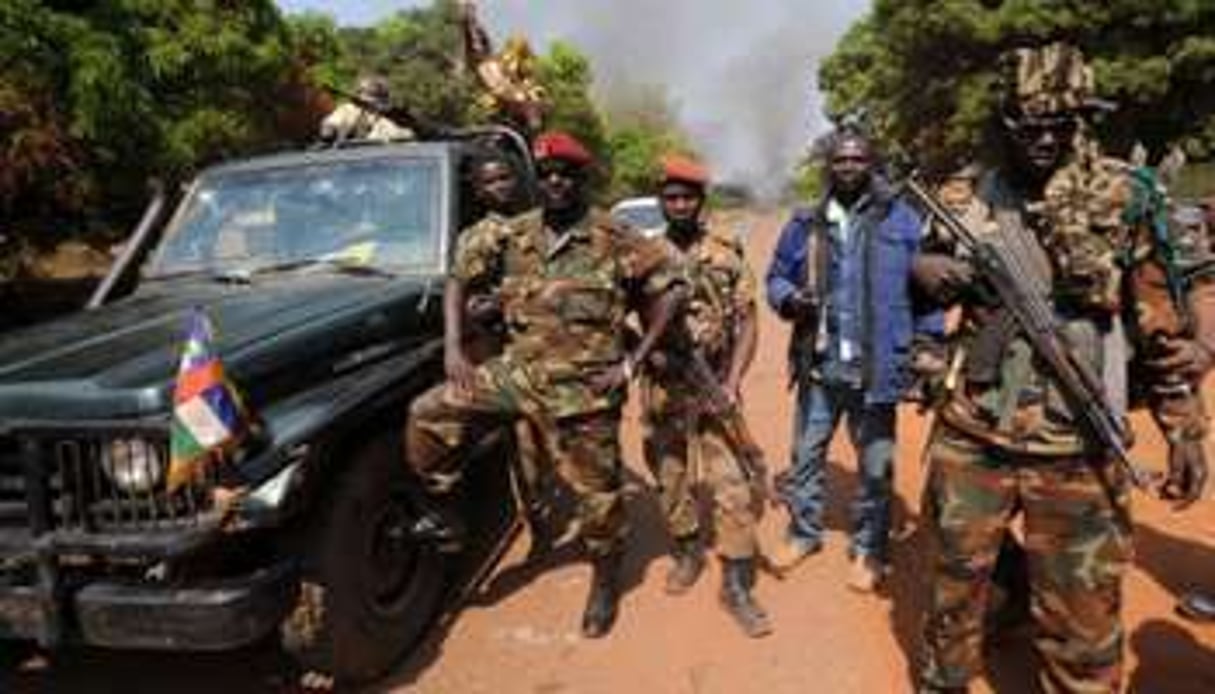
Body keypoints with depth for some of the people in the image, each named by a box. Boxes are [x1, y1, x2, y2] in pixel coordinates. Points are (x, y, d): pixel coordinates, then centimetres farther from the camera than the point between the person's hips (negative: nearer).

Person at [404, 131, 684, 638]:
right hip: (517, 370, 4)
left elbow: (669, 291, -5)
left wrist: (631, 363, -9)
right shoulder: (513, 235, 5)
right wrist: (453, 349, 5)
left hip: (584, 387, -3)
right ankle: (444, 517, 11)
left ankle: (606, 585, 33)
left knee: (596, 489, 7)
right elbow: (460, 274, 14)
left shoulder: (614, 240, -6)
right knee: (427, 414, -8)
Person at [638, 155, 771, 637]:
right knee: (670, 479, 14)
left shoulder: (727, 253, -1)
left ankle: (736, 583, 9)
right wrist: (646, 351, -13)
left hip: (714, 387, -1)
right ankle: (687, 552, 36)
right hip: (662, 390, 2)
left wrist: (732, 382, -12)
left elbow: (748, 322, -1)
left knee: (734, 484, -3)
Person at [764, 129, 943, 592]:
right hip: (819, 366, 2)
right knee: (806, 455, 13)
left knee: (875, 466, 10)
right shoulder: (805, 224, 6)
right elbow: (776, 278, 11)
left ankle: (870, 549, 29)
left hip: (876, 368, -2)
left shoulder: (901, 220, 0)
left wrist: (929, 346, -4)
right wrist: (790, 299, -11)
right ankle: (803, 532, 34)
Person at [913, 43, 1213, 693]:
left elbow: (1160, 319, 3)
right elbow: (923, 273, 15)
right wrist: (928, 272, -8)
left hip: (1078, 448, -1)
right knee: (956, 582, 17)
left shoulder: (1123, 196, -1)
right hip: (971, 437, 2)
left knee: (1082, 620, 9)